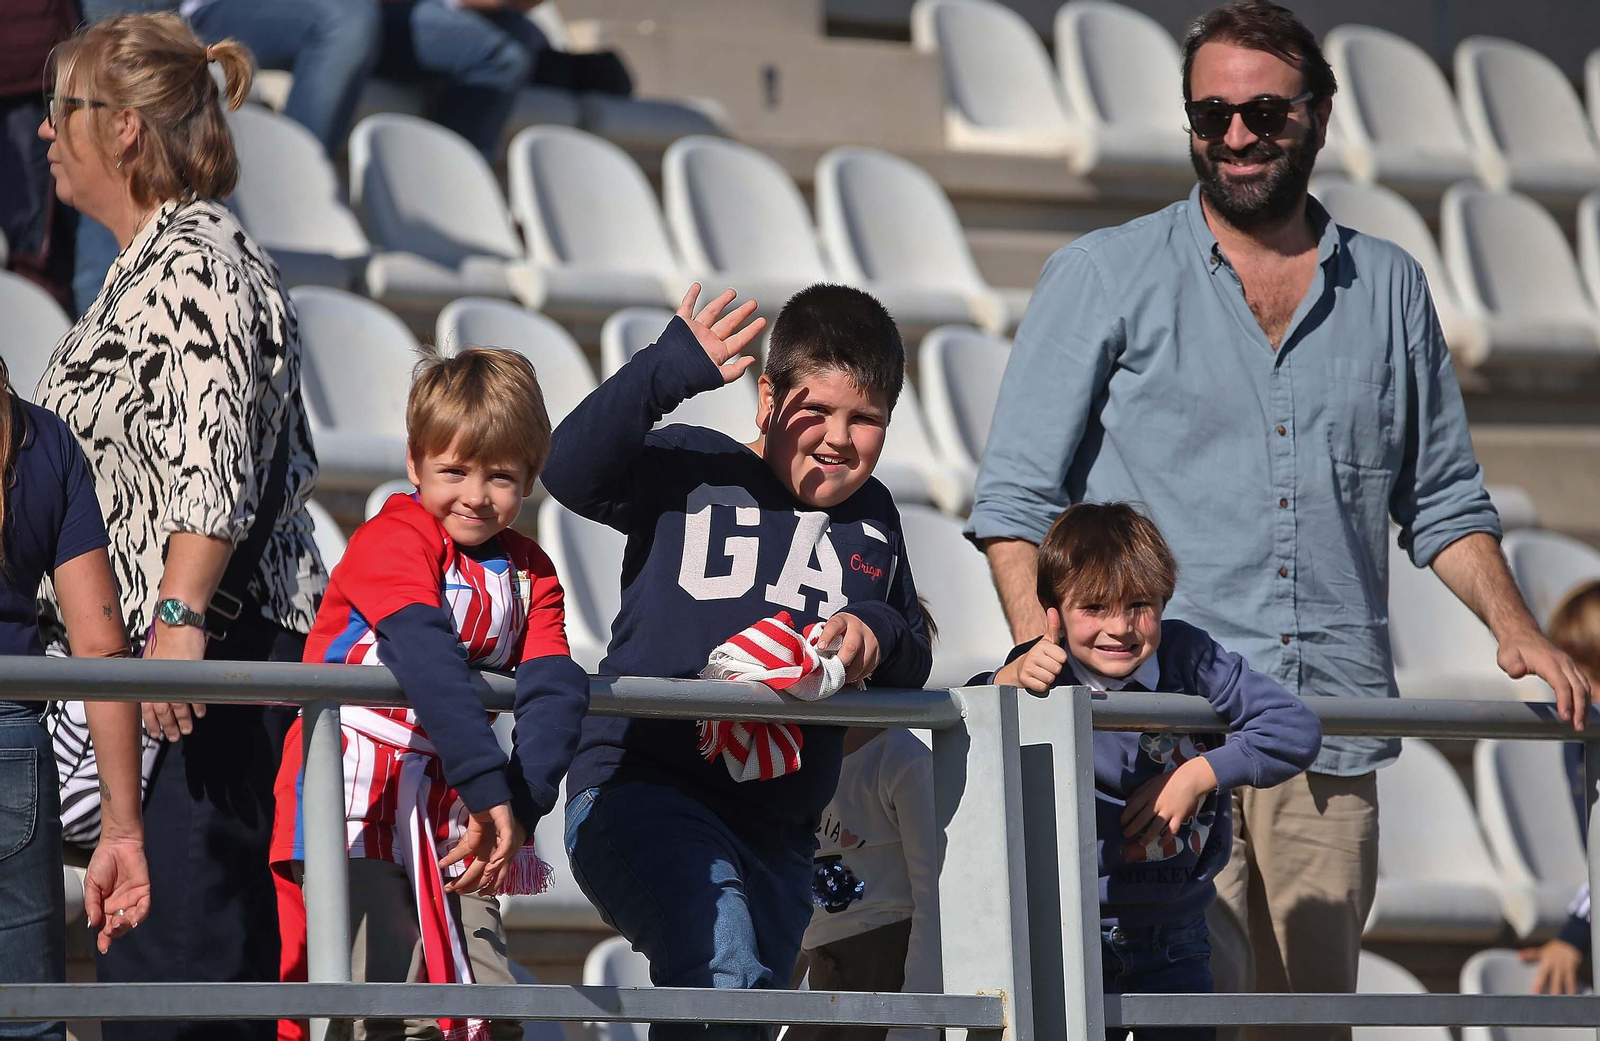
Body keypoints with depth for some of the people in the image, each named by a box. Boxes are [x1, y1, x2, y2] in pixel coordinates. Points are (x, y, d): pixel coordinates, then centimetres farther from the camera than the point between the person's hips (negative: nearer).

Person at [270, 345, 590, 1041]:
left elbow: (555, 694, -4)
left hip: (451, 822, 7)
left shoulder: (530, 574, 10)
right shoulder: (394, 539, -10)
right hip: (355, 805, -7)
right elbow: (429, 661, -25)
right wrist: (489, 788, -36)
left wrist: (520, 808, -22)